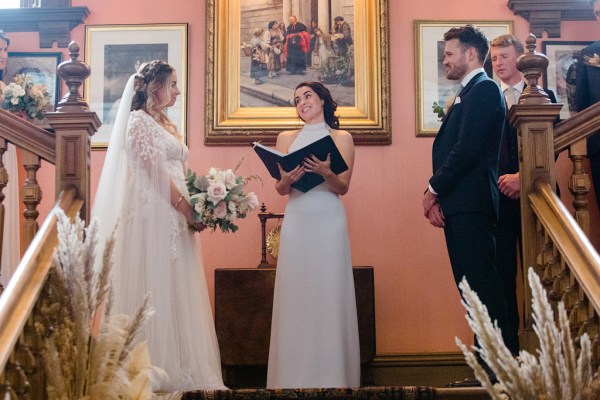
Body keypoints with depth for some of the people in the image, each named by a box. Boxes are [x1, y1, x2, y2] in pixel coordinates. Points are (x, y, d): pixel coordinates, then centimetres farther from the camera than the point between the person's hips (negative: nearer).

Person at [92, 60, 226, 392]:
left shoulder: (168, 126, 21)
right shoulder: (139, 120, -4)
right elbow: (152, 169, -13)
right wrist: (185, 207, -16)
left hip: (176, 214, 9)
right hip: (152, 211, -8)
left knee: (176, 289, 6)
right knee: (155, 286, -7)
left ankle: (177, 369, 10)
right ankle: (153, 370, -2)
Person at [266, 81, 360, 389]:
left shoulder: (341, 138, 8)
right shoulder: (287, 139, 13)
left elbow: (343, 187, 2)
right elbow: (280, 190, 9)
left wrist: (325, 172, -18)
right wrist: (288, 179, -13)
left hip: (329, 222, -2)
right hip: (296, 222, 2)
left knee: (329, 294, -3)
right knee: (294, 295, -1)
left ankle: (332, 376, 3)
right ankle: (294, 377, 5)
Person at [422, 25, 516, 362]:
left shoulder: (484, 89, -8)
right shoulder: (468, 95, 22)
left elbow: (467, 149, -17)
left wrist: (434, 189, -8)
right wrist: (437, 195, 4)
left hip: (470, 204, -10)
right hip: (458, 206, 10)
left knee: (482, 285, -9)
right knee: (474, 286, 10)